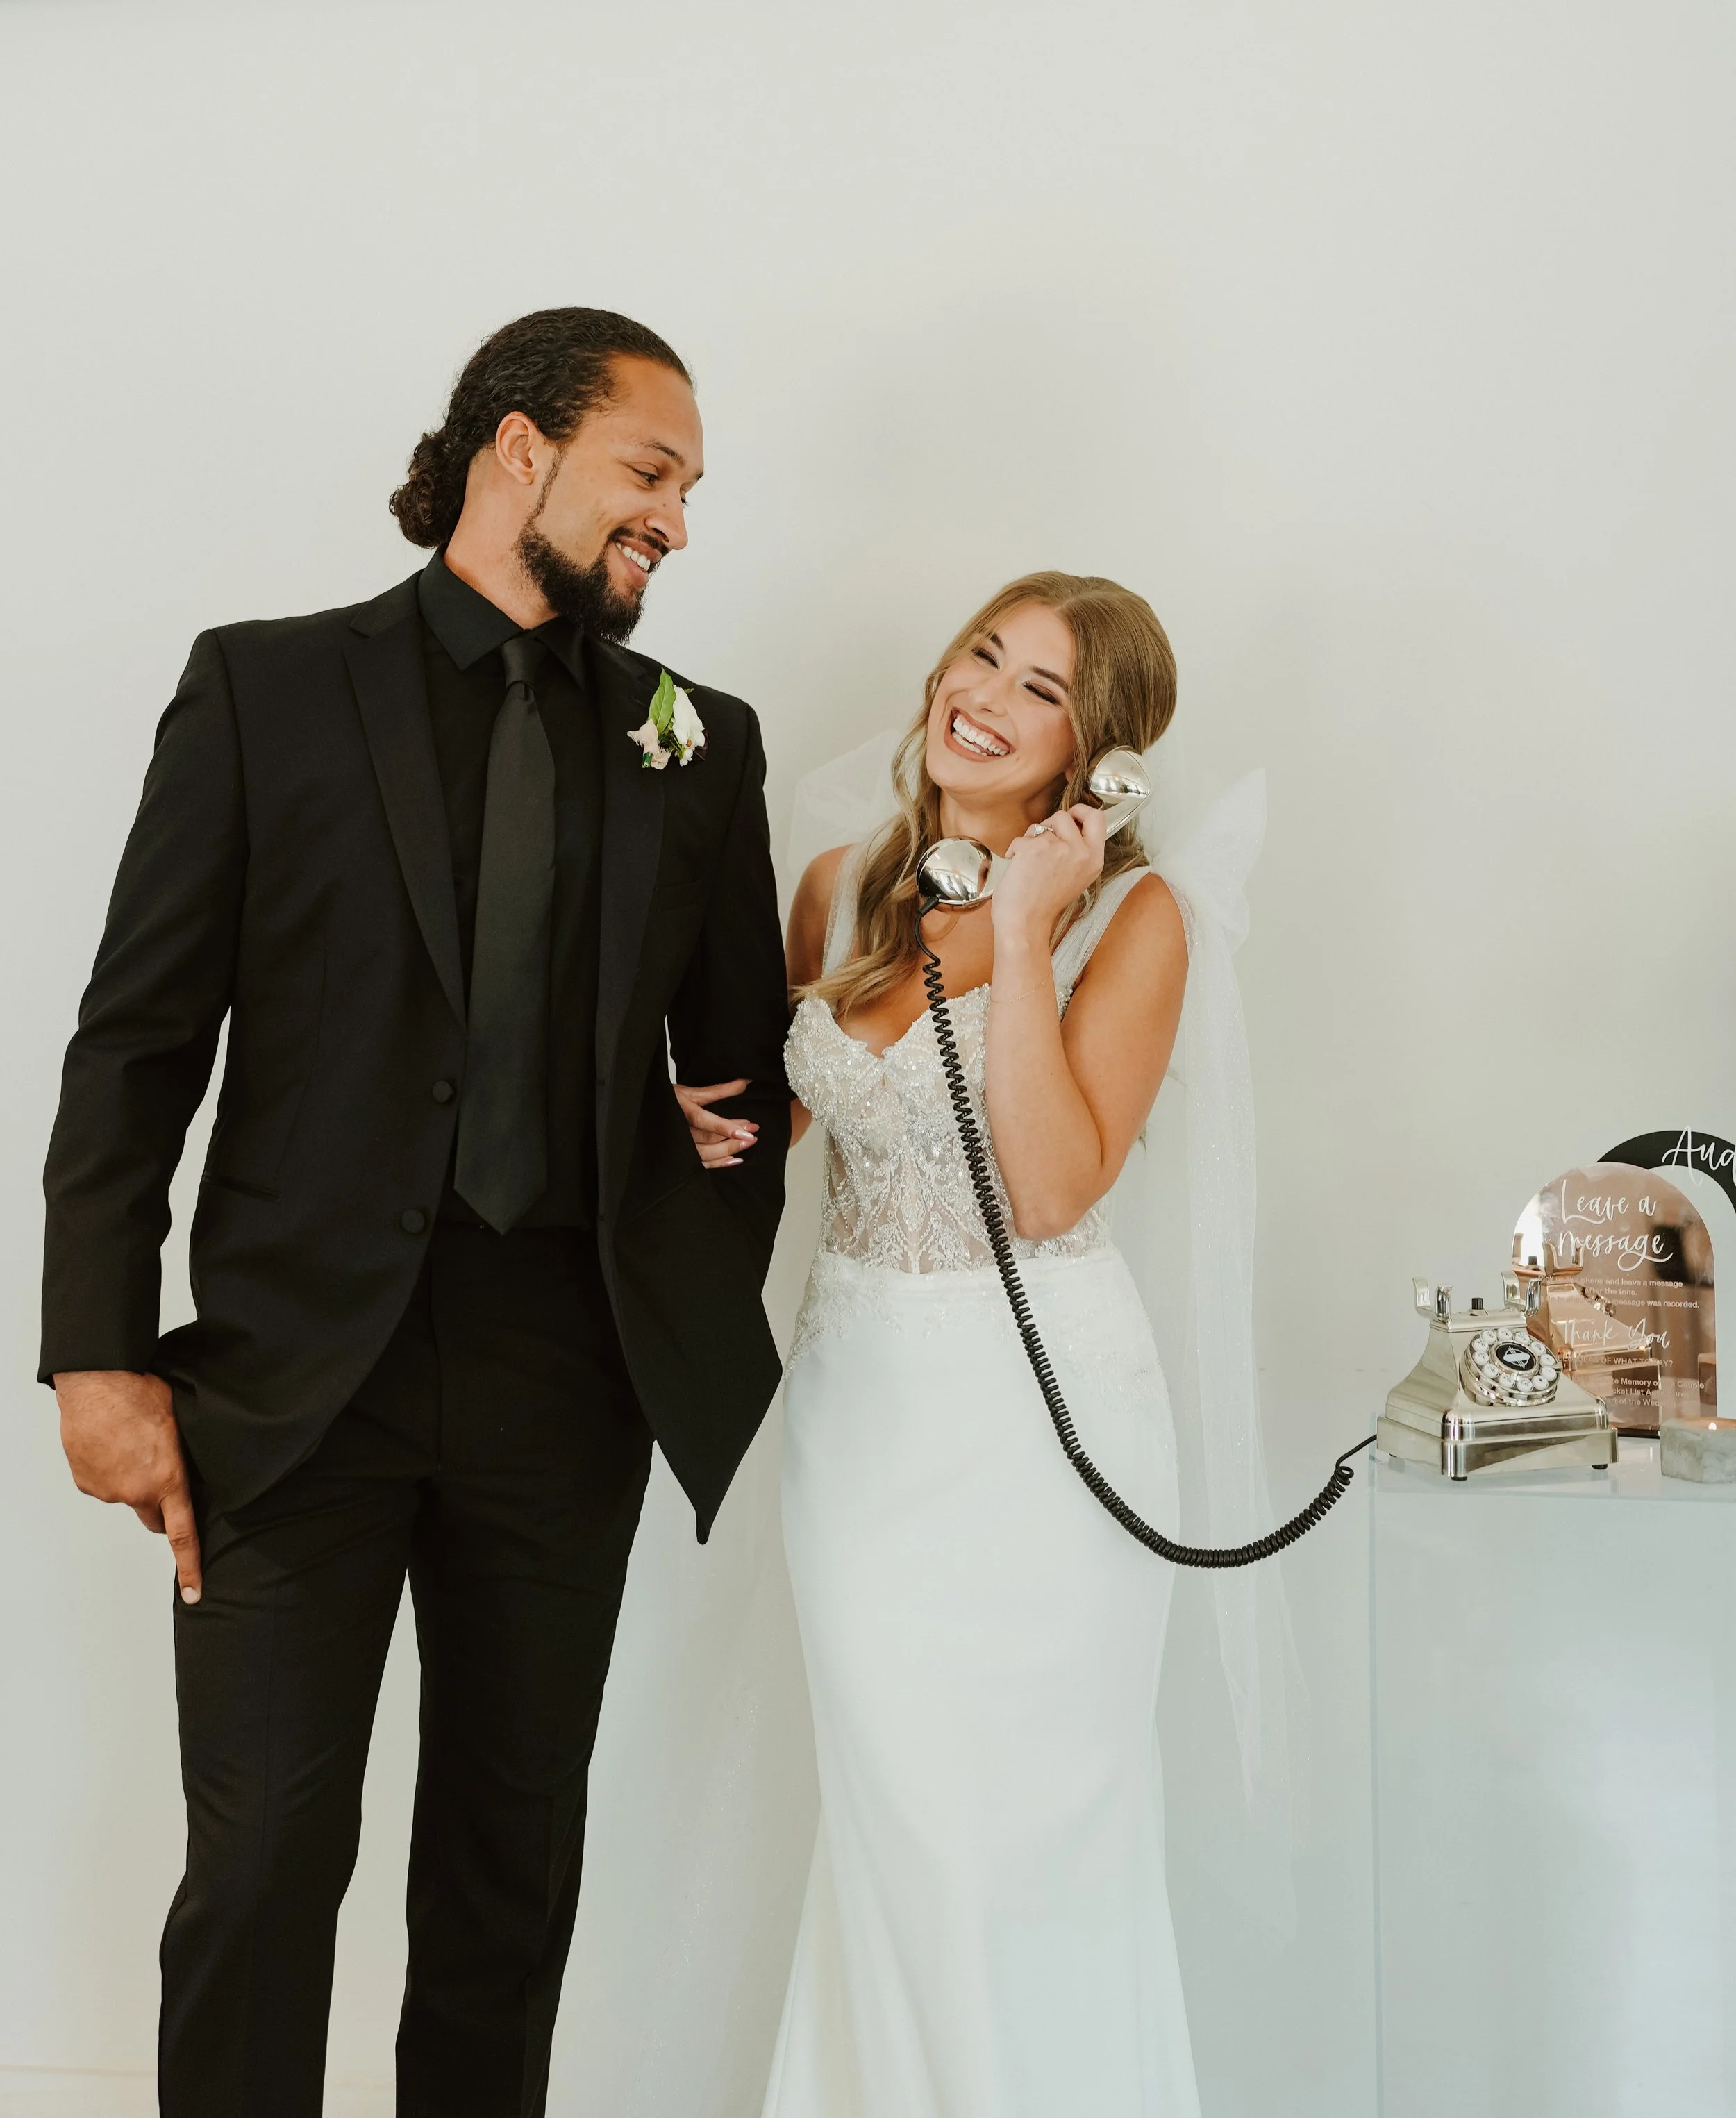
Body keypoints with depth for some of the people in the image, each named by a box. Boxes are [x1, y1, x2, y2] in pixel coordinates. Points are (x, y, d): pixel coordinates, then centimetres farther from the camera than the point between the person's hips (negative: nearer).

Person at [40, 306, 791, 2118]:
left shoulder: (699, 743, 9)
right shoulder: (269, 687, 0)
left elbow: (742, 1065, 13)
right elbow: (137, 1041, -3)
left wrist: (710, 1335, 5)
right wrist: (102, 1356, -9)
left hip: (565, 1375, 3)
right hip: (292, 1371, -3)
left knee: (516, 1860, 14)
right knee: (264, 1864, 3)